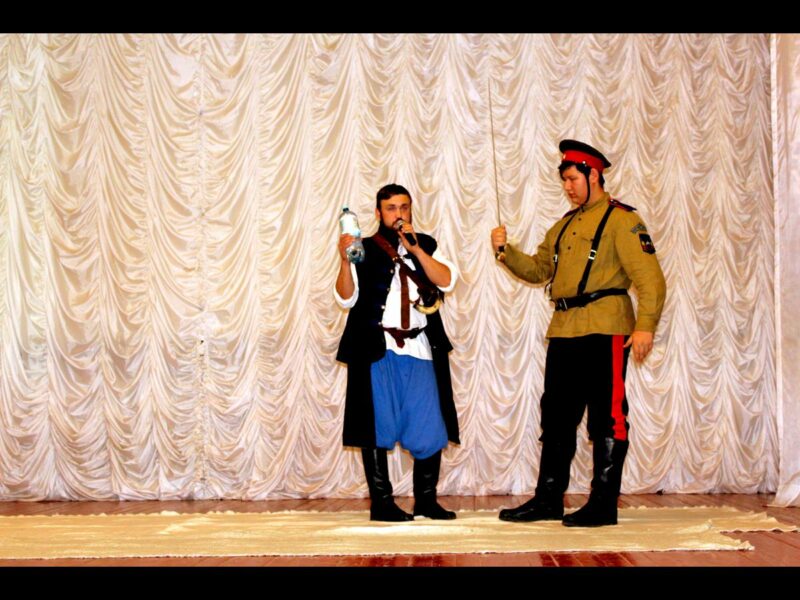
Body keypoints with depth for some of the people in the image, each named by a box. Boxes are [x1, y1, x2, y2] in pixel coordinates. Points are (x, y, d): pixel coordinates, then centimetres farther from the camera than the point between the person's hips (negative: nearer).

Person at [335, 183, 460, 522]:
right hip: (377, 348, -2)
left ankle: (426, 500, 16)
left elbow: (447, 281, -1)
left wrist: (415, 249, -9)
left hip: (419, 348, 3)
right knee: (377, 428, 1)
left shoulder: (426, 246, 14)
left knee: (430, 428, 3)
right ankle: (381, 502, 9)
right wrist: (345, 261, -18)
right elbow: (346, 299, -2)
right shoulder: (365, 250, 7)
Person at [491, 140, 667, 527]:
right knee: (556, 415, 11)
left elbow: (649, 277, -11)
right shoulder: (564, 225, 21)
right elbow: (538, 269, 21)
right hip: (563, 330, 8)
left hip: (604, 329, -8)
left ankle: (603, 505, 4)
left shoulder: (620, 219, -3)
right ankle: (548, 499, 19)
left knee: (606, 417, -2)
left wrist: (645, 325, -22)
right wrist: (506, 252, 4)